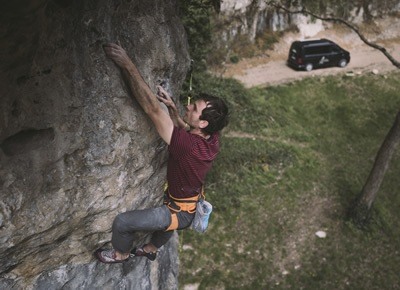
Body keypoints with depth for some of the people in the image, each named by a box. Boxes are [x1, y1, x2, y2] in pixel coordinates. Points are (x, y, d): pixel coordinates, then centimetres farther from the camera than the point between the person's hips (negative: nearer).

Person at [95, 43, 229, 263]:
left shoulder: (187, 146, -39)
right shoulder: (212, 139, -15)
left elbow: (152, 109, -42)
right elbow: (185, 128, 7)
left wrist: (127, 65, -41)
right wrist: (172, 107, -9)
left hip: (179, 214, -8)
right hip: (193, 207, 8)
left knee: (122, 222, 2)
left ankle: (120, 254, 32)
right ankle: (151, 249, 61)